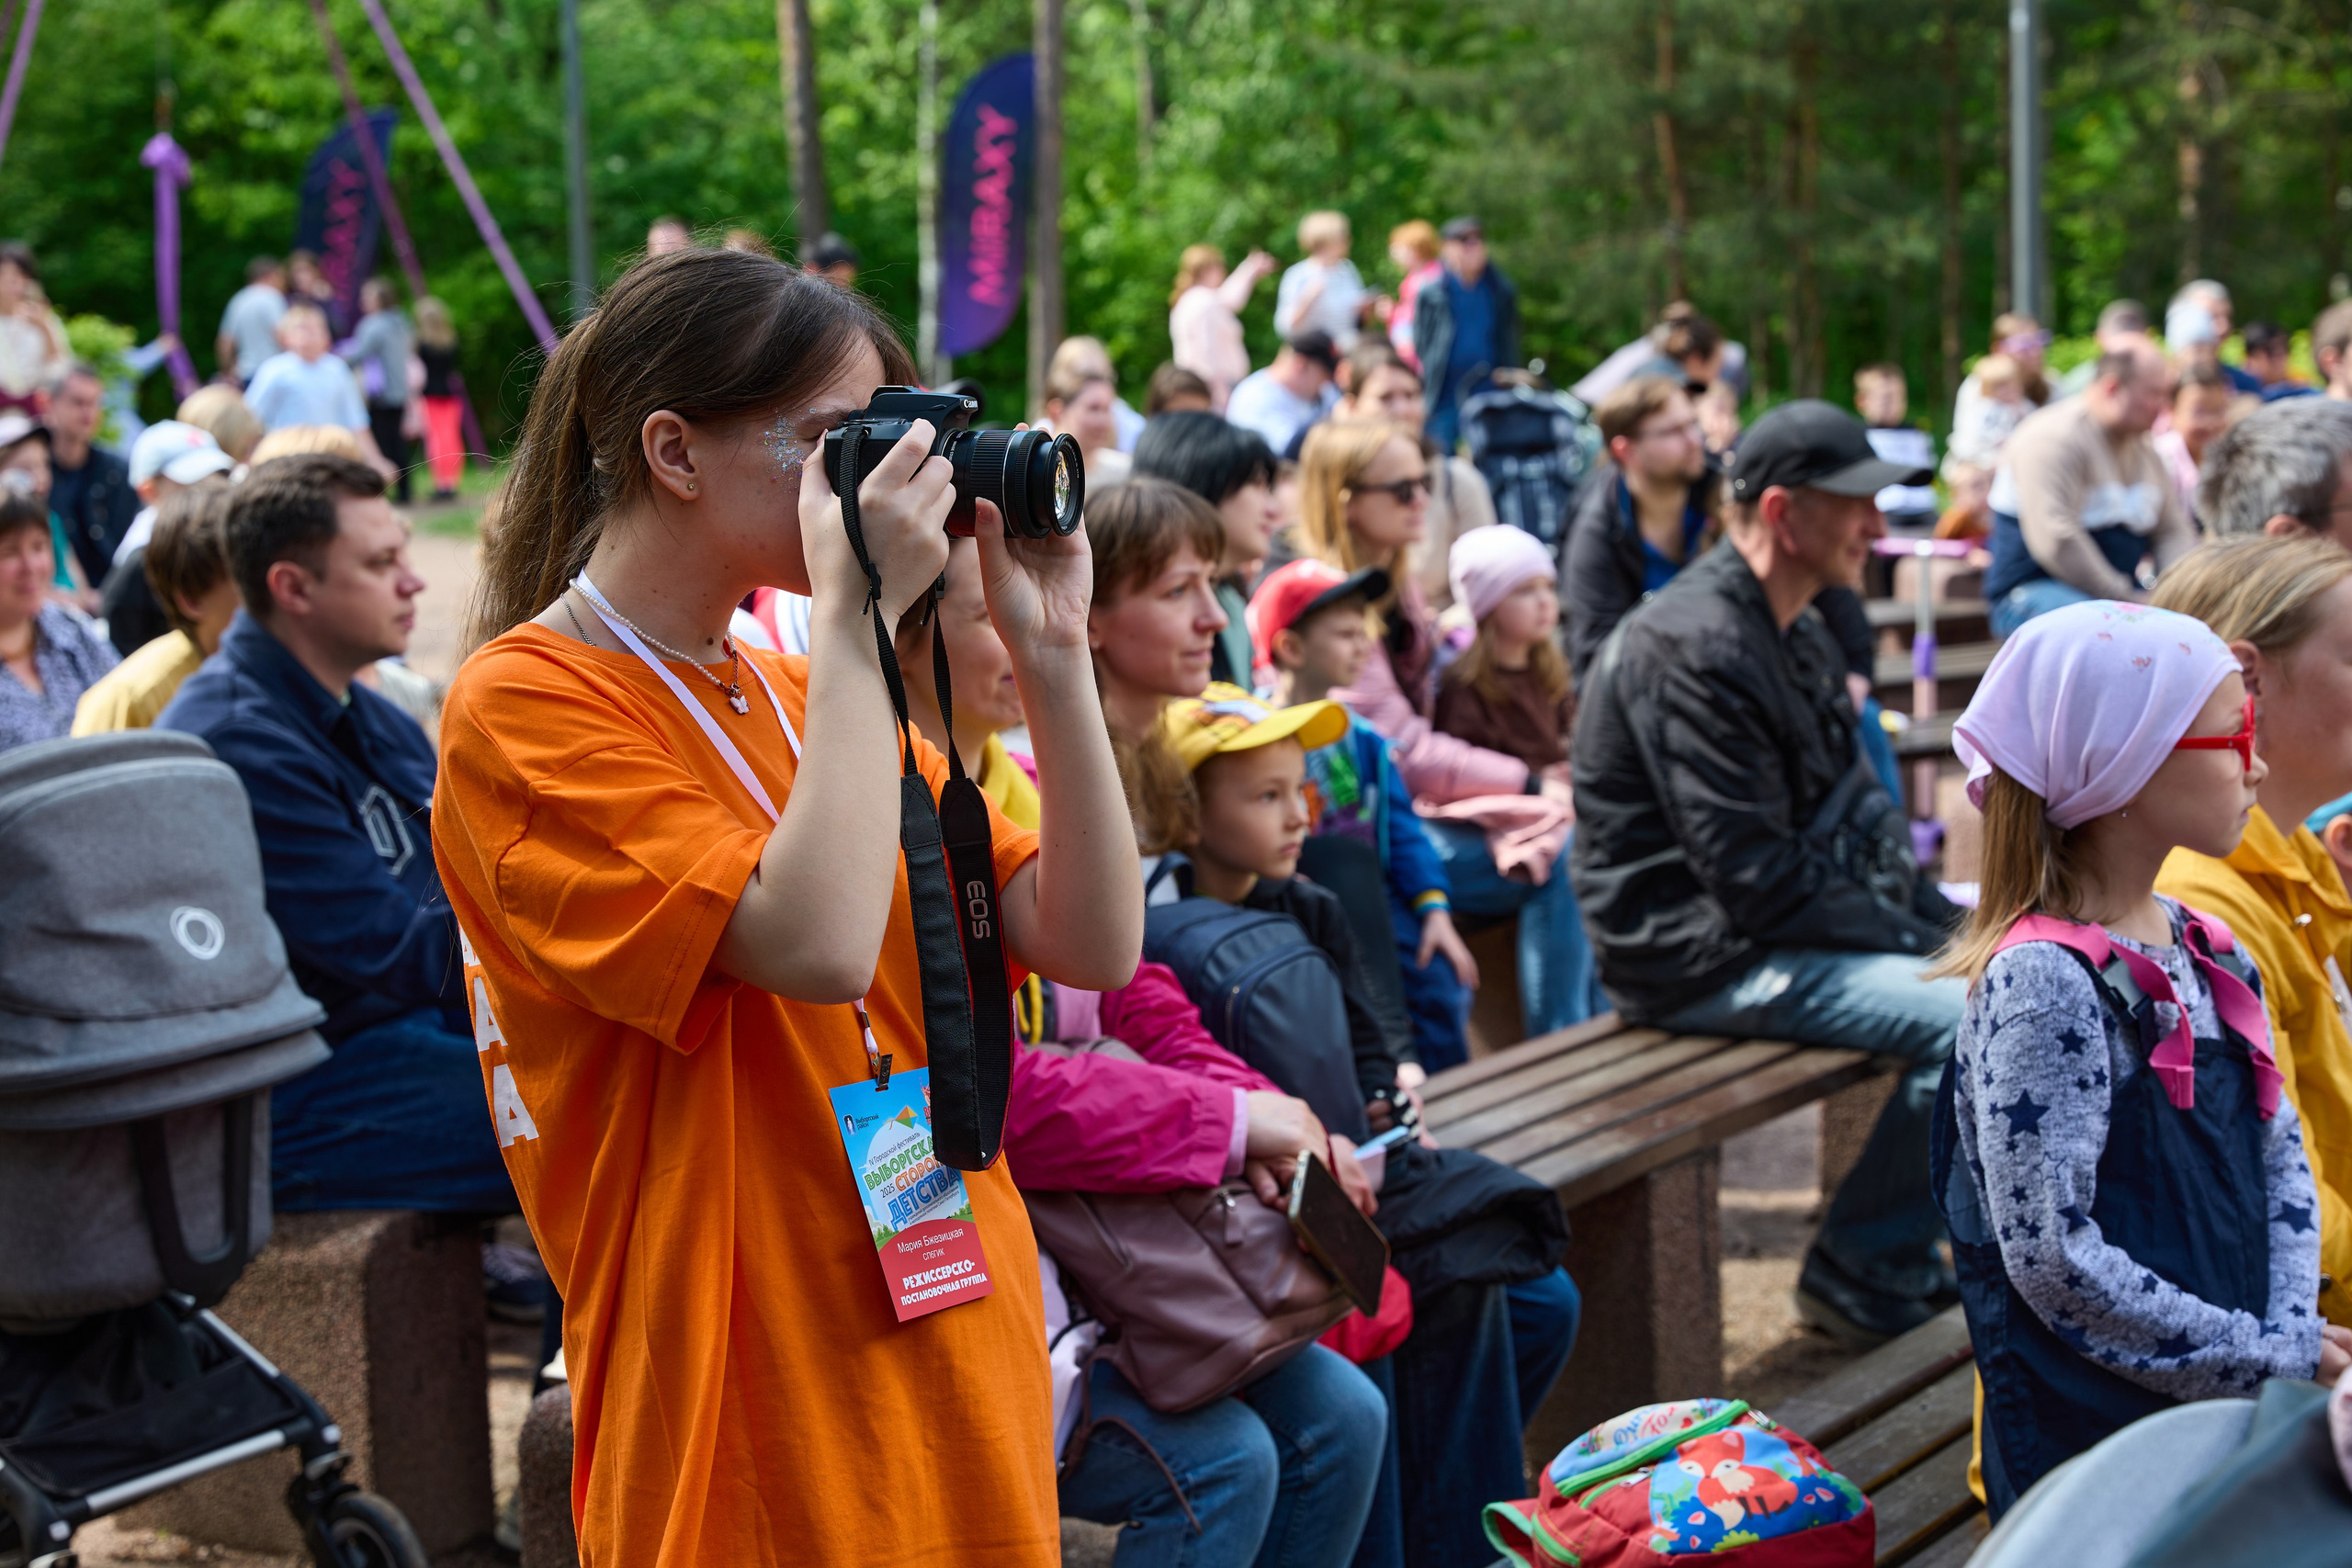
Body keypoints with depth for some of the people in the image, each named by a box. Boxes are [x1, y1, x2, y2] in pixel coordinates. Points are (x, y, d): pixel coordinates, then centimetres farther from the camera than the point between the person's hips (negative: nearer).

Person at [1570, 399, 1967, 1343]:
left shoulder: (1795, 635, 13)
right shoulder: (1694, 649, -20)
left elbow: (1852, 821, 18)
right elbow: (1755, 876, -23)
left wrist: (1942, 918, 3)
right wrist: (1916, 943, -17)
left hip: (1783, 920, 11)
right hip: (1700, 956, -11)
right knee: (1972, 1015, -24)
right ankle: (1863, 1277, -8)